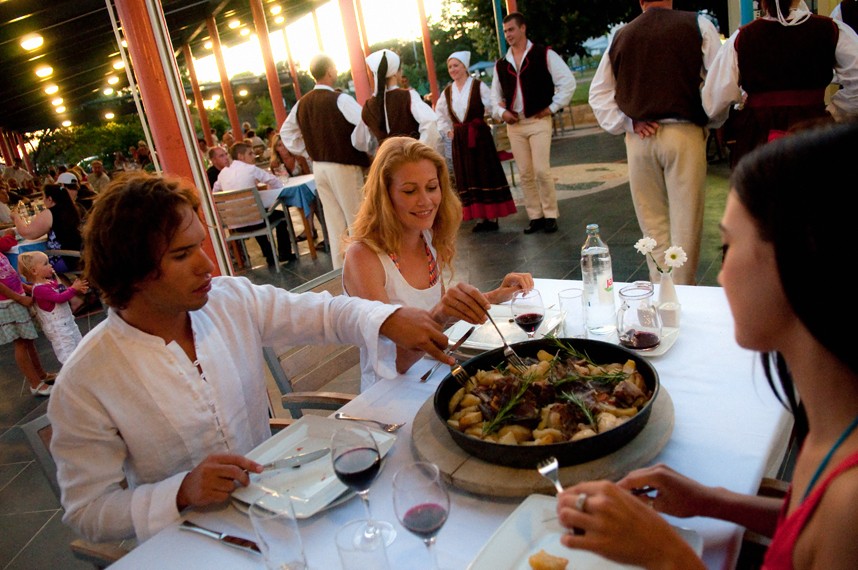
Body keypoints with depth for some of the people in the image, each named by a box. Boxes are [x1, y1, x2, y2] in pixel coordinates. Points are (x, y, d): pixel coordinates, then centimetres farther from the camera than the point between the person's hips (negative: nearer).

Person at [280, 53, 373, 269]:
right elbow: (366, 124, -26)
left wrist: (309, 152, 16)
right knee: (356, 221, 2)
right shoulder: (340, 100, -15)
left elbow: (287, 132, 17)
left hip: (319, 167, 7)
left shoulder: (302, 103, 6)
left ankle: (340, 269, 21)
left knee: (334, 221, 14)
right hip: (344, 167, -7)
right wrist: (362, 146, -9)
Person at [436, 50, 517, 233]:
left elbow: (492, 107, -7)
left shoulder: (479, 86, -4)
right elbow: (440, 113, 23)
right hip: (459, 140, 5)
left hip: (479, 136, -5)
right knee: (468, 176, 6)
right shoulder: (447, 92, 10)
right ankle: (483, 217, 13)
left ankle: (492, 217, 3)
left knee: (486, 174, -2)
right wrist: (447, 130, 13)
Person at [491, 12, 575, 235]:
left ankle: (550, 215, 5)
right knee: (525, 174, 5)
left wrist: (553, 107, -8)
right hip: (514, 124, 5)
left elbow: (568, 81, -5)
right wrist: (501, 112, 2)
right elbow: (495, 95, 20)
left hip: (538, 121, -4)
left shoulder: (544, 55, -3)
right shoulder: (501, 64, 10)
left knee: (541, 171, -9)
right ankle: (535, 217, 14)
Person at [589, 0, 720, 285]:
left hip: (640, 138, 3)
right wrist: (711, 119, 8)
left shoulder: (621, 36, 8)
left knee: (652, 222, 10)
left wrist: (626, 123, 6)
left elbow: (598, 92, 10)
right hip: (684, 133, -3)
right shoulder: (697, 25, -1)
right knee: (685, 221, 2)